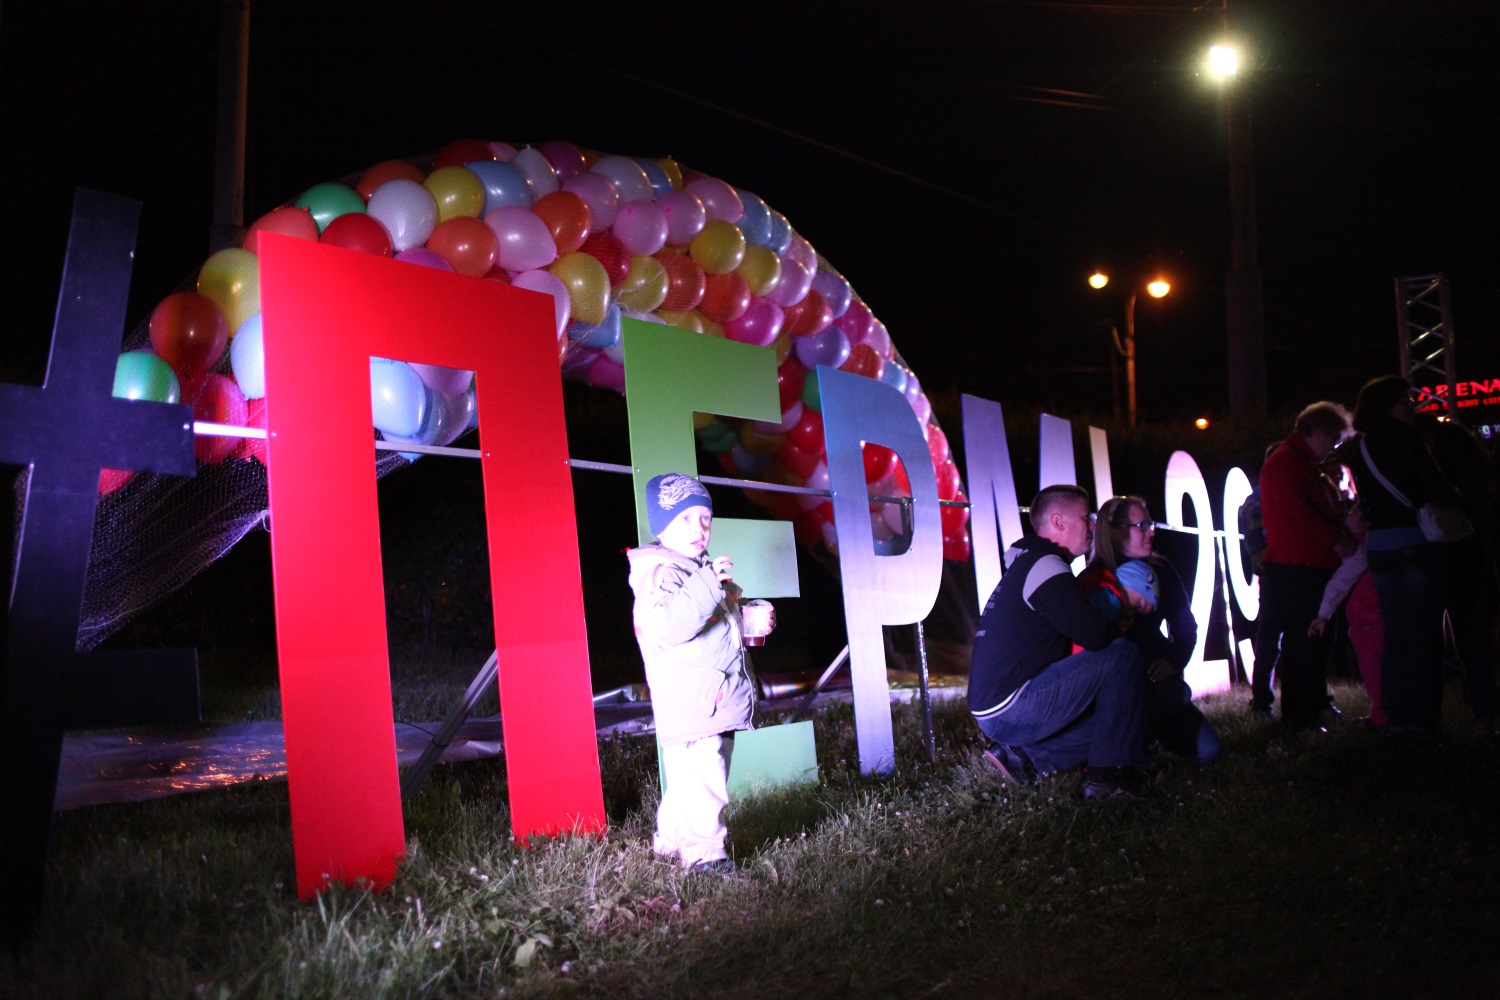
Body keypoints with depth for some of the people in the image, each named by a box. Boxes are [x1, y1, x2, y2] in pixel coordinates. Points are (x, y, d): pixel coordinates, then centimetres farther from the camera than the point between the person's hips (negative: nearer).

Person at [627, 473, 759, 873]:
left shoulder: (706, 572, 19)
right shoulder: (659, 574, -12)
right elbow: (668, 626, -30)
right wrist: (707, 585, -33)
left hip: (719, 703, 10)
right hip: (689, 704, -10)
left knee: (689, 781, 18)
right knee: (701, 781, -12)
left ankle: (670, 840, 32)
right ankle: (703, 852, 0)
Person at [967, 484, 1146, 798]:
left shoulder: (1025, 565, 20)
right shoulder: (1045, 566, -12)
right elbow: (1097, 636, -18)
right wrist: (1124, 626, 4)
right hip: (1011, 710, -10)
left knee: (1109, 714, 18)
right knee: (1123, 656, -10)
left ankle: (1021, 757, 6)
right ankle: (1108, 773, -7)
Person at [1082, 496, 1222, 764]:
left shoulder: (1161, 571, 4)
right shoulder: (1091, 581, -10)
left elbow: (1186, 626, 5)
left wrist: (1173, 662, -13)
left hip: (1155, 677, 4)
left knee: (1208, 750, -7)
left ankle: (1147, 732, 22)